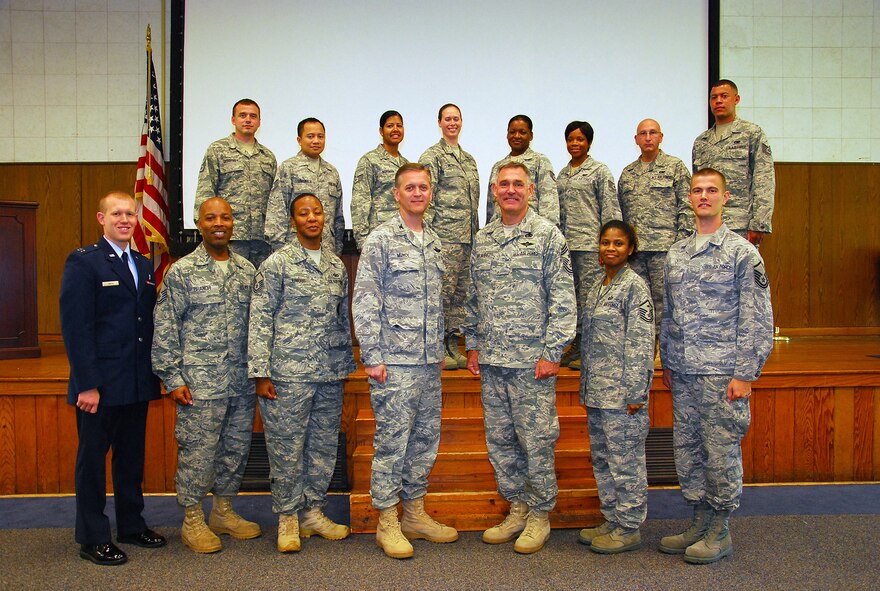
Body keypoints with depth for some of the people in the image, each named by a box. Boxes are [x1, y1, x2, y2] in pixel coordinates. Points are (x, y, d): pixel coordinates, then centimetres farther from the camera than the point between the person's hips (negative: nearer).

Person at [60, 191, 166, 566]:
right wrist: (86, 384, -17)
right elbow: (75, 328, -13)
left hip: (137, 384, 6)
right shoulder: (83, 262, -7)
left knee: (132, 457, 16)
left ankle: (132, 525, 30)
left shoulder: (144, 266, 12)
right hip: (99, 384, -6)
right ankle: (92, 539, 20)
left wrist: (154, 373, 7)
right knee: (92, 458, 8)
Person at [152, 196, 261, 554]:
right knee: (198, 451, 2)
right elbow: (164, 329, -4)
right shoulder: (182, 271, -3)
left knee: (237, 447, 13)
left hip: (243, 382, 5)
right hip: (200, 383, -5)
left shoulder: (247, 270, 10)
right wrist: (172, 379, -8)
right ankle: (192, 521, 19)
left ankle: (223, 511, 31)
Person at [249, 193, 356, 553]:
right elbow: (260, 320, -6)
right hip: (289, 373, -5)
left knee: (324, 445, 11)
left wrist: (346, 365, 17)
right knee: (287, 447, 2)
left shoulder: (336, 264, 12)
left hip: (330, 374, 5)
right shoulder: (277, 263, -3)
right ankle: (288, 517, 18)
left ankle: (313, 511, 26)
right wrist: (261, 373, -11)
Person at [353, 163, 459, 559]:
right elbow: (364, 302, -10)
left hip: (429, 362, 7)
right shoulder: (381, 239, -6)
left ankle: (415, 514, 26)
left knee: (426, 438, 12)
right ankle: (388, 523, 13)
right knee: (392, 440, 0)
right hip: (394, 362, -7)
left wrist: (440, 350, 16)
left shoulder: (433, 241, 14)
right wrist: (372, 357, -14)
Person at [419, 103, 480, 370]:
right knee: (443, 290, -7)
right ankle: (439, 349, 0)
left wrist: (476, 232, 18)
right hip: (444, 235, -7)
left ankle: (453, 347, 16)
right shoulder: (432, 156, -2)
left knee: (461, 291, 9)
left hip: (467, 236, 8)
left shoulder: (469, 159, 21)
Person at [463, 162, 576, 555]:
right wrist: (473, 344, 12)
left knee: (536, 440, 2)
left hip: (532, 360, -5)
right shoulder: (482, 239, 12)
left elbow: (563, 298, -8)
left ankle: (540, 515, 18)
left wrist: (551, 351, -13)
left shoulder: (547, 235, -4)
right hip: (491, 360, 6)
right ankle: (517, 508, 27)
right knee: (499, 439, 12)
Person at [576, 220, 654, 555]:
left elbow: (641, 344, -13)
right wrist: (586, 388, 17)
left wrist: (635, 392, -17)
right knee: (602, 458, 15)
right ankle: (612, 521, 28)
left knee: (625, 460, 1)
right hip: (596, 391, 8)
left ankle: (629, 528, 14)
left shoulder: (635, 286, -9)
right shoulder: (596, 289, 14)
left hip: (621, 392, -8)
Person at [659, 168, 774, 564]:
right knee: (686, 448, 12)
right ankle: (699, 522, 27)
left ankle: (720, 531, 17)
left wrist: (744, 374, -13)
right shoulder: (675, 253, 12)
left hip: (721, 374, -6)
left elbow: (756, 320, -8)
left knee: (721, 451, 2)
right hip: (683, 374, 6)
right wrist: (667, 363, 15)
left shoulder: (742, 252, -5)